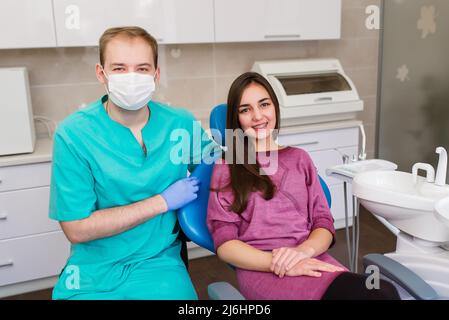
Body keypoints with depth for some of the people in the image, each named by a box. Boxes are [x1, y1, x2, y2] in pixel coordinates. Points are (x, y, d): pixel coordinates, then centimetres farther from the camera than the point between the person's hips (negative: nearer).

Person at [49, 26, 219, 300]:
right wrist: (164, 201, -13)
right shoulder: (72, 134, -11)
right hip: (93, 270, -1)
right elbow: (77, 229, -12)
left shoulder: (183, 123, -3)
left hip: (160, 262, 2)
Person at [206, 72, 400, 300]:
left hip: (311, 261, 5)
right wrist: (279, 262, -17)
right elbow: (225, 243, 0)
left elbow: (324, 223, 12)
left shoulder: (299, 158, 19)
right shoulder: (226, 168, 8)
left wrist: (304, 250, -12)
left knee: (385, 291, -29)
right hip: (261, 269, -5)